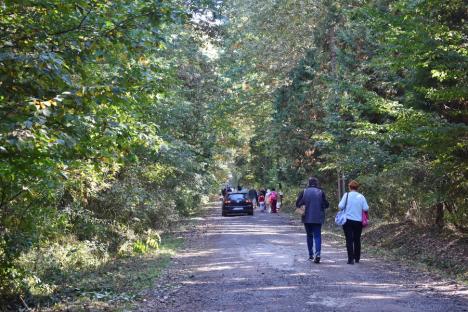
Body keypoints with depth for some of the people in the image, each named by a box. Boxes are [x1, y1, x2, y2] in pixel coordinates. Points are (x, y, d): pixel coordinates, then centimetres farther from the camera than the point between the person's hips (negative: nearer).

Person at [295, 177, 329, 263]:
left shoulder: (304, 192, -4)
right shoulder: (321, 192, -5)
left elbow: (297, 204, -3)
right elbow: (326, 205, -5)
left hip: (307, 218, 1)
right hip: (318, 218, -1)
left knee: (309, 235, 16)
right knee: (317, 236, 1)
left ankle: (311, 255, 20)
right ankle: (317, 254, -18)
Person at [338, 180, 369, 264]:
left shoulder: (346, 195, -6)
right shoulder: (361, 196, -1)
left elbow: (341, 206, -10)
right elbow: (366, 208, -4)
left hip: (348, 220, -2)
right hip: (358, 221, 2)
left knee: (349, 240, -1)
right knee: (357, 240, 14)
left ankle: (351, 259, -8)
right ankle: (357, 258, 22)